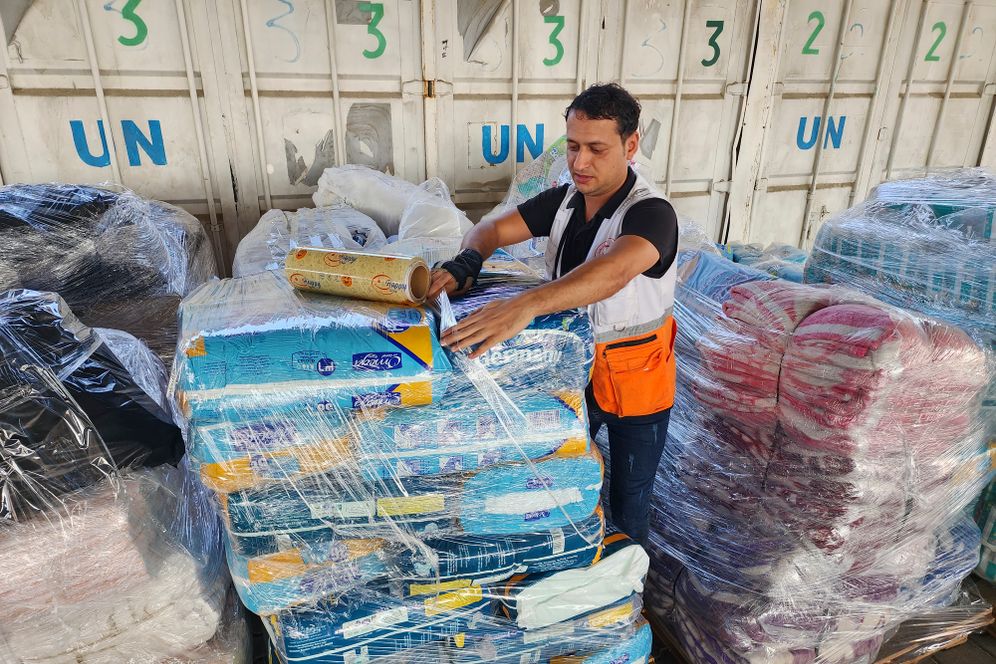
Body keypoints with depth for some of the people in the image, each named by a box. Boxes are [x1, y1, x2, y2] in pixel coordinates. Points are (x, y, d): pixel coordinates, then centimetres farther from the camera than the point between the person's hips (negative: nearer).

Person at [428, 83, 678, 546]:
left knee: (627, 504, 14)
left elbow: (614, 271, -46)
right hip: (573, 365, 6)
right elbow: (494, 228, -3)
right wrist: (465, 263, -27)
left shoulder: (650, 213, -26)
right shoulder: (563, 200, -4)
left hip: (634, 380, -5)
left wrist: (526, 305, -61)